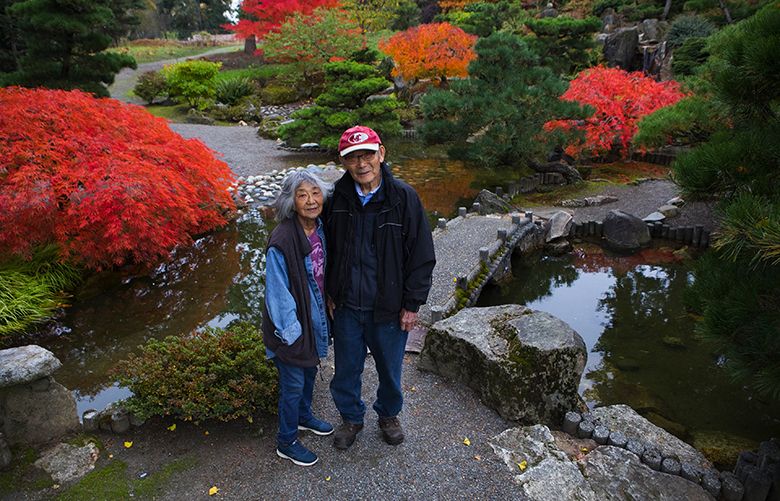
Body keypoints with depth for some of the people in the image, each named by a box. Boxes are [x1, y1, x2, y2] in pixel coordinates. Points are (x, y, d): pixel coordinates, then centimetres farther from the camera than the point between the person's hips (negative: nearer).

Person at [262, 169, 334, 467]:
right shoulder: (282, 242, -27)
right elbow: (278, 293, -21)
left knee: (310, 371, 26)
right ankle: (286, 442, 32)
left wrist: (326, 311, 12)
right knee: (293, 384, 10)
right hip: (293, 324, -7)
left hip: (315, 317, 7)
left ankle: (304, 417, 52)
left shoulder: (320, 230, -5)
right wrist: (292, 332, -17)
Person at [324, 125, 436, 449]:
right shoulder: (338, 198, -6)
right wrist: (330, 294, 6)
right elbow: (326, 249, 7)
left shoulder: (403, 198, -14)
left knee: (390, 370, 18)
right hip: (346, 307, 2)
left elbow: (422, 256, -9)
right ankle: (351, 418, 44)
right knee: (347, 369, 18)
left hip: (388, 310, -2)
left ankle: (388, 414, 47)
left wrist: (412, 304, -8)